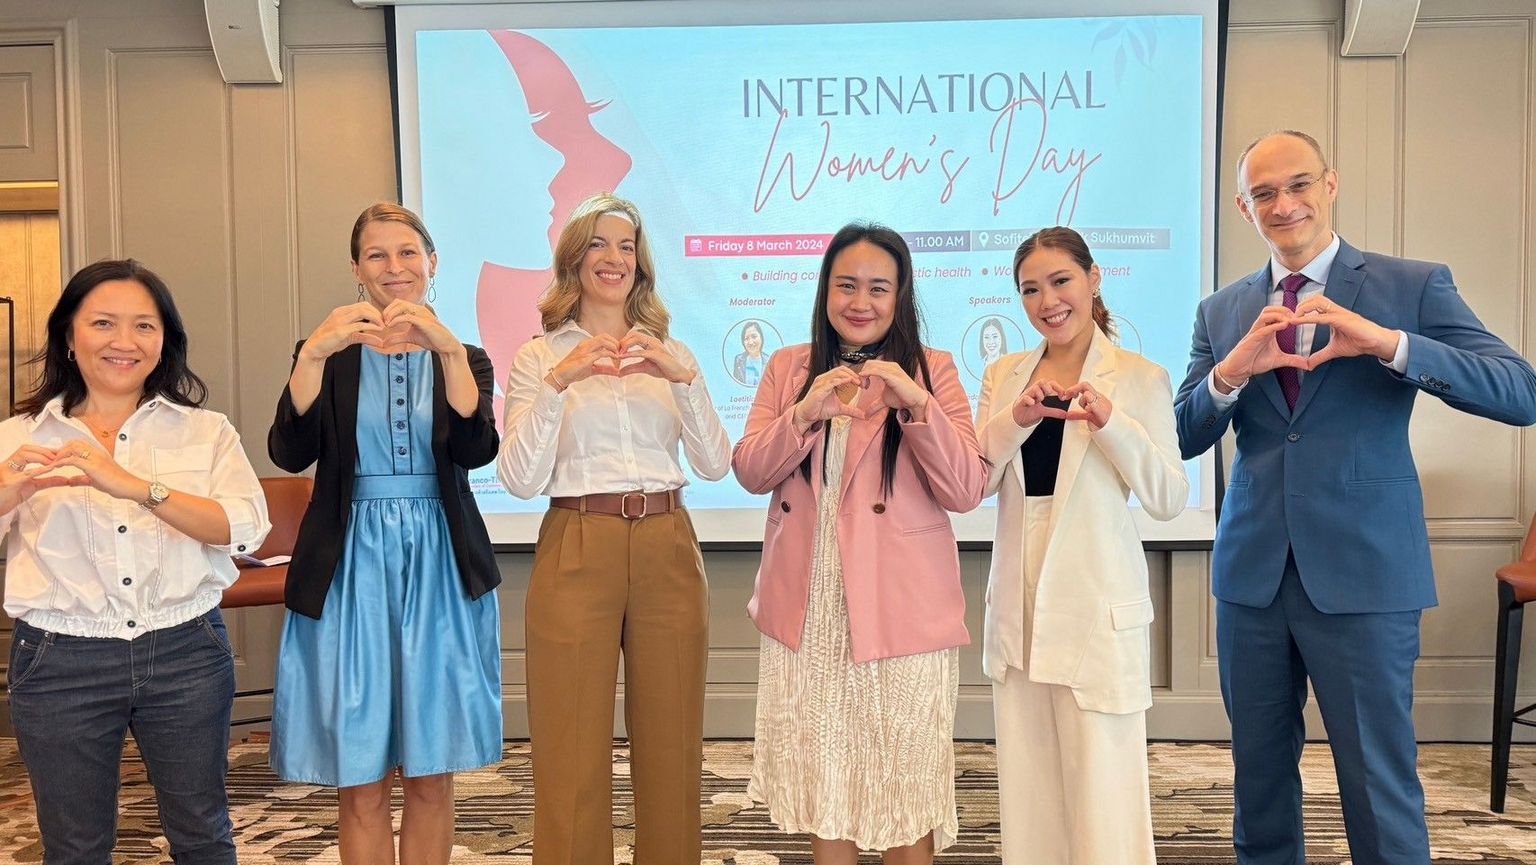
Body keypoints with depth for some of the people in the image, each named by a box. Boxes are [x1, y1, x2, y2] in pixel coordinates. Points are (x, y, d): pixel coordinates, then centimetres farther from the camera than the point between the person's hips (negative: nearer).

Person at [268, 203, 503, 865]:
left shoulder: (462, 357, 9)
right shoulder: (328, 355, 7)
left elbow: (476, 451, -11)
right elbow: (291, 454, -10)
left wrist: (447, 347, -23)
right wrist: (314, 353, -22)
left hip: (439, 566, 1)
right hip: (351, 566, 0)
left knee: (431, 776, 8)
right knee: (361, 783, 3)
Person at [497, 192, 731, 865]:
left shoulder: (669, 354, 13)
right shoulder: (539, 357, 6)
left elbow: (715, 464, 1)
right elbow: (520, 480, -7)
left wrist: (684, 377, -12)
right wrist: (559, 383, -17)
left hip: (666, 551, 3)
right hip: (577, 551, -2)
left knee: (669, 741, 8)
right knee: (573, 751, 2)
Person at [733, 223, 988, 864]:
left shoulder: (932, 370, 1)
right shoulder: (787, 368, 9)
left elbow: (966, 492, -8)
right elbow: (750, 474, 0)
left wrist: (917, 404, -20)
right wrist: (803, 416, -17)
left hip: (899, 611, -2)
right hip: (807, 610, 3)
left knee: (904, 783, 5)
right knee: (821, 774, 12)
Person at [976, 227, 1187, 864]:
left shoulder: (1139, 379, -2)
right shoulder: (1003, 375, 10)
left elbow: (1170, 500, -9)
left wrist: (1112, 423, -21)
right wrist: (1015, 419, -15)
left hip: (1096, 608, -4)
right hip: (1018, 608, 4)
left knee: (1102, 788, -1)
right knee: (1026, 788, 12)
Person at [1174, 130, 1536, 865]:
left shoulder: (1414, 286, -1)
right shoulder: (1221, 311, 9)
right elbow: (1182, 439, 4)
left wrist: (1388, 343, -25)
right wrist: (1232, 372, -16)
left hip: (1362, 575, -3)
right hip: (1251, 573, 4)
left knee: (1379, 783, 4)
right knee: (1259, 773, 15)